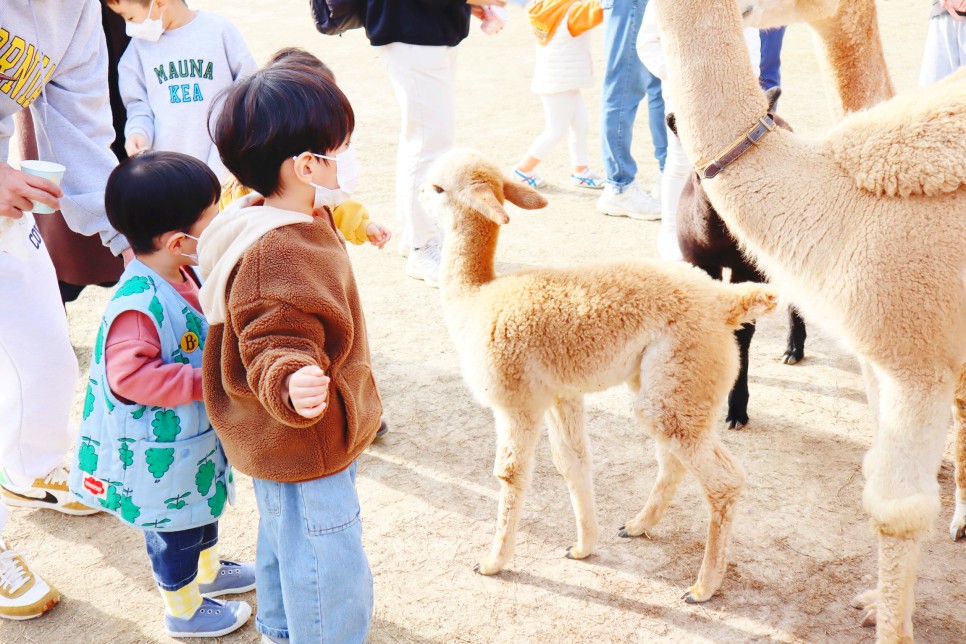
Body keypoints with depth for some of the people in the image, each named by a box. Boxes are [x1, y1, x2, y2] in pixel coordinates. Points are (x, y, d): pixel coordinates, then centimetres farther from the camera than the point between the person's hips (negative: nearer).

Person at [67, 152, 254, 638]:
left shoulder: (182, 277, -4)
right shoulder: (138, 306, -34)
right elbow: (128, 376, -36)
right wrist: (204, 380, -32)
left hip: (196, 435, 9)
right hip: (159, 453, -9)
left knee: (202, 506, 30)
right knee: (175, 528, 12)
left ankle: (206, 571, 54)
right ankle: (184, 611, 34)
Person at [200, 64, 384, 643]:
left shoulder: (293, 225, 2)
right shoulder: (276, 258, -32)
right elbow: (275, 349, -35)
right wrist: (292, 386, -56)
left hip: (282, 442, 12)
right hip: (305, 449, -12)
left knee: (284, 542, 31)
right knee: (332, 578, 2)